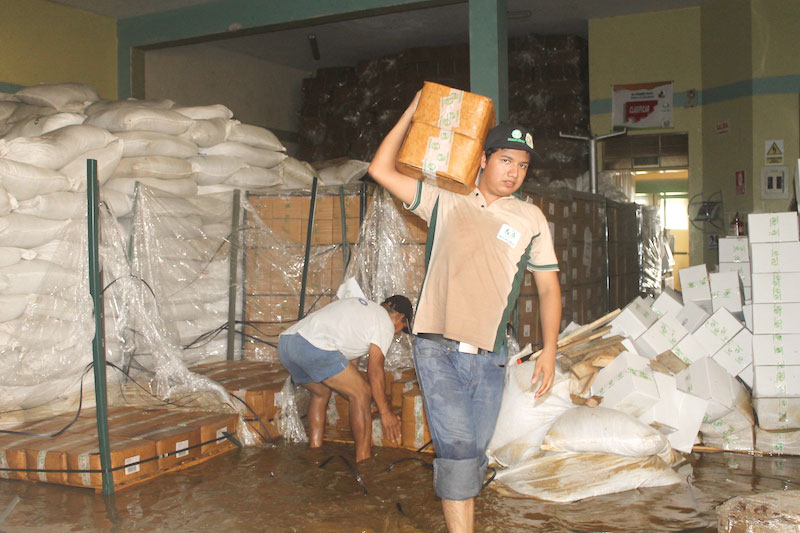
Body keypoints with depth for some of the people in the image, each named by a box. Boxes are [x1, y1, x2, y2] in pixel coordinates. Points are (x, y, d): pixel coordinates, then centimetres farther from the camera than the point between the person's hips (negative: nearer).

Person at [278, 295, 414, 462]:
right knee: (361, 394, 1)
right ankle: (362, 461, 4)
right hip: (314, 346, -9)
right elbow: (375, 371, 3)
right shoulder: (385, 323, 9)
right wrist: (386, 412, 9)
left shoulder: (360, 306, 35)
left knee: (321, 392, 30)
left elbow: (351, 356, 41)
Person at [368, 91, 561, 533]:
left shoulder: (530, 219, 8)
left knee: (473, 454, 11)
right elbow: (381, 170, 2)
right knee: (456, 448, -11)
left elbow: (548, 286, 10)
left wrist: (549, 350, 4)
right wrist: (412, 113, 3)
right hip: (438, 349, -2)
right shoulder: (445, 203, 4)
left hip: (489, 357, 2)